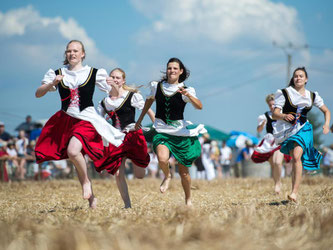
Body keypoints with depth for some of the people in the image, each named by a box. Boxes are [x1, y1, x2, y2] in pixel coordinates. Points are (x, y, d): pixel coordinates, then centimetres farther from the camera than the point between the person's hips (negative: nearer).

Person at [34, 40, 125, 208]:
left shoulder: (94, 73, 1)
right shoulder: (57, 73, 7)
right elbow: (38, 94, 2)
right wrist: (52, 83, -14)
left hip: (86, 120, -4)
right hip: (65, 120, 4)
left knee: (73, 151, -29)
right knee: (77, 160, 8)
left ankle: (86, 181, -3)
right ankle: (91, 197, 23)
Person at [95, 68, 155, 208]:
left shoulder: (132, 96, -2)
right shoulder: (105, 102, 10)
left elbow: (149, 111, 0)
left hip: (133, 135, -4)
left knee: (140, 175, -3)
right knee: (118, 174, -5)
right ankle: (127, 205, 7)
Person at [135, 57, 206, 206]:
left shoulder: (185, 90, -4)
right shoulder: (157, 86, 4)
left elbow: (199, 107, -18)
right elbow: (149, 100, 24)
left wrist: (188, 95, -35)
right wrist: (140, 119, 27)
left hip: (181, 132, -1)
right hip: (161, 131, 1)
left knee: (183, 171, 3)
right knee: (162, 159, -29)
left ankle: (188, 200, 26)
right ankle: (167, 177, 6)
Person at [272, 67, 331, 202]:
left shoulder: (312, 96, 10)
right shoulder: (284, 93, 1)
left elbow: (326, 111, 20)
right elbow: (275, 114, -6)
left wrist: (326, 125, 0)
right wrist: (284, 116, -29)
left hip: (303, 129, -1)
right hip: (288, 129, 1)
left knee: (297, 156, -21)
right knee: (295, 160, 4)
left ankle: (294, 193, -28)